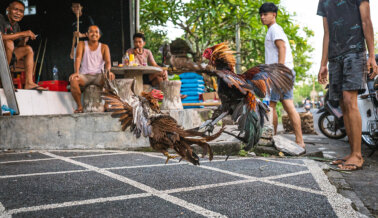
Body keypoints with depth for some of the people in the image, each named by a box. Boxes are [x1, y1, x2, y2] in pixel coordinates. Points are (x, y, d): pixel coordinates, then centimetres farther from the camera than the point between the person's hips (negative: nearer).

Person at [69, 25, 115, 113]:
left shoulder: (104, 47, 9)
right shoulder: (82, 44, 9)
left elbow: (107, 61, -6)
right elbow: (78, 58, -7)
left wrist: (108, 71, -30)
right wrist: (76, 72, -26)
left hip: (99, 76, 0)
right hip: (84, 76, 0)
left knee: (111, 78, -33)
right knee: (73, 79, -32)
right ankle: (79, 106, -22)